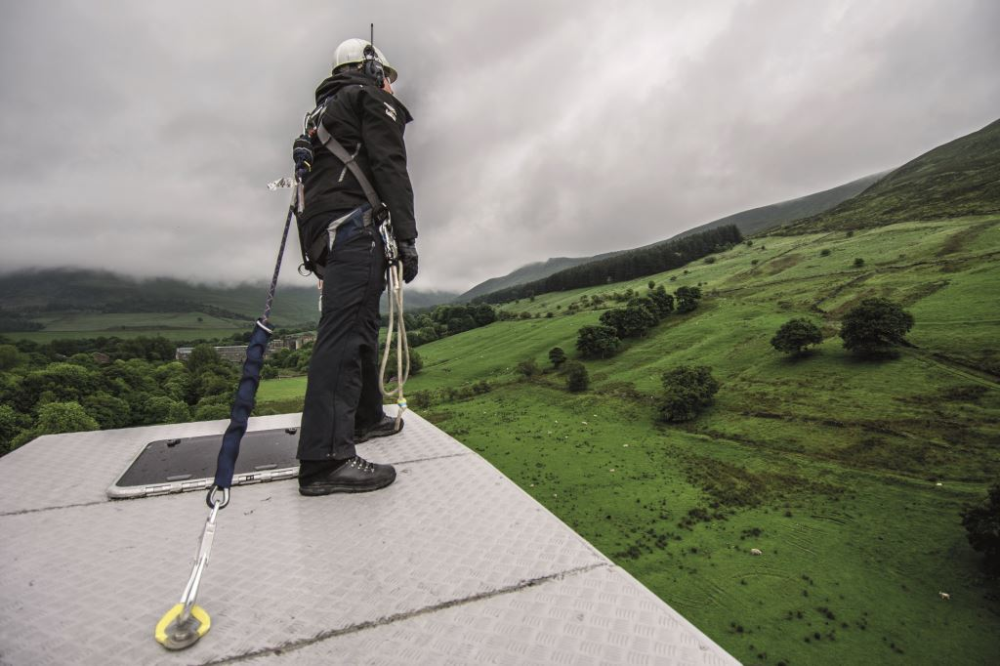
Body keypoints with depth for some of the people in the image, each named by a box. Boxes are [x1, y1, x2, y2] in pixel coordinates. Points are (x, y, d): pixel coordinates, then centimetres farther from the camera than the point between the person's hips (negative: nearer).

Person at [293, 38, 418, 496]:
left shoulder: (327, 109, 34)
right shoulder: (372, 99, 8)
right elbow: (389, 167, -9)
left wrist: (318, 249, 25)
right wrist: (406, 238, -16)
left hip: (321, 225, 10)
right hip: (352, 221, -9)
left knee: (360, 325, 15)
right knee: (345, 330, -19)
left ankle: (366, 418, 26)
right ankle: (326, 457, -22)